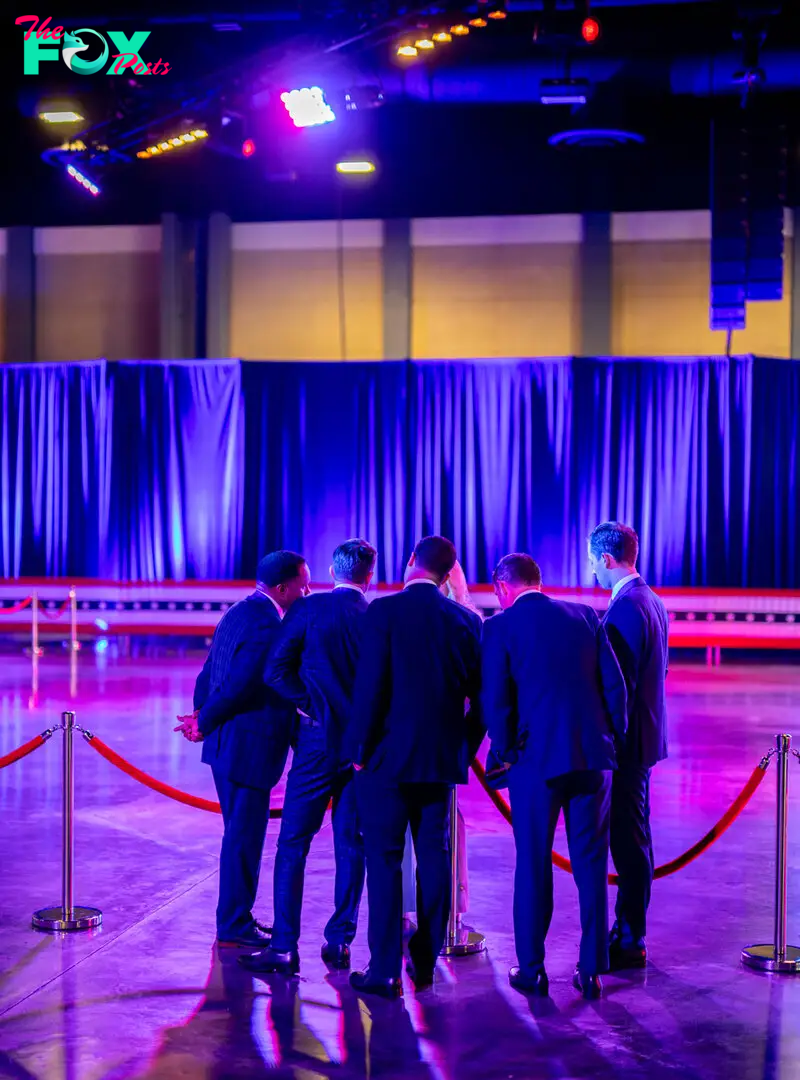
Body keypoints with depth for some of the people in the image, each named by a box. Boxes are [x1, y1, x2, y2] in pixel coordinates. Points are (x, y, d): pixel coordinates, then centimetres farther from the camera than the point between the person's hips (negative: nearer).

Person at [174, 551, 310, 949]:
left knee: (240, 836, 18)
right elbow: (239, 687, -23)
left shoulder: (238, 614, 12)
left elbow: (207, 677, 13)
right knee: (244, 838, 0)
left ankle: (235, 918, 28)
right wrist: (204, 725, -11)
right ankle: (235, 926, 10)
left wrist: (203, 719, 10)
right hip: (249, 749, -10)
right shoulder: (267, 625, -20)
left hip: (228, 745, 10)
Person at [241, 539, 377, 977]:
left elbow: (274, 671, -10)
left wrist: (310, 702, -1)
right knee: (351, 844, 11)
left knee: (292, 844, 1)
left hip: (318, 740, -3)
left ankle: (284, 948, -2)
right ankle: (340, 941, 14)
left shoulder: (308, 610, -5)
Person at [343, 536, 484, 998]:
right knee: (434, 856, 12)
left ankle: (386, 971, 0)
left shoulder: (385, 611, -9)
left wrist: (360, 748, -6)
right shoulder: (467, 620, 4)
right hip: (442, 756, 4)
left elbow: (371, 685, -14)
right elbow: (481, 696, 6)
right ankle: (426, 962, 19)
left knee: (385, 860, 0)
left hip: (389, 754, -4)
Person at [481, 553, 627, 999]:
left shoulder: (500, 627, -3)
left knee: (533, 866, 7)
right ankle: (592, 971, 12)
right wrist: (613, 740, 12)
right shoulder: (585, 616, 8)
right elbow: (615, 684, 5)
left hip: (536, 760, -3)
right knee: (592, 864, 9)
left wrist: (505, 751, 5)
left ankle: (532, 971, 12)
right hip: (593, 757, 3)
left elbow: (496, 699, -8)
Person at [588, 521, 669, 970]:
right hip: (644, 735, 10)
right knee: (634, 836, 16)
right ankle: (630, 929, 26)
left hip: (626, 742, -10)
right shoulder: (652, 601, 11)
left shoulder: (624, 609, -20)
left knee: (629, 839, -4)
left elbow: (620, 685, -22)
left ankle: (630, 941, 2)